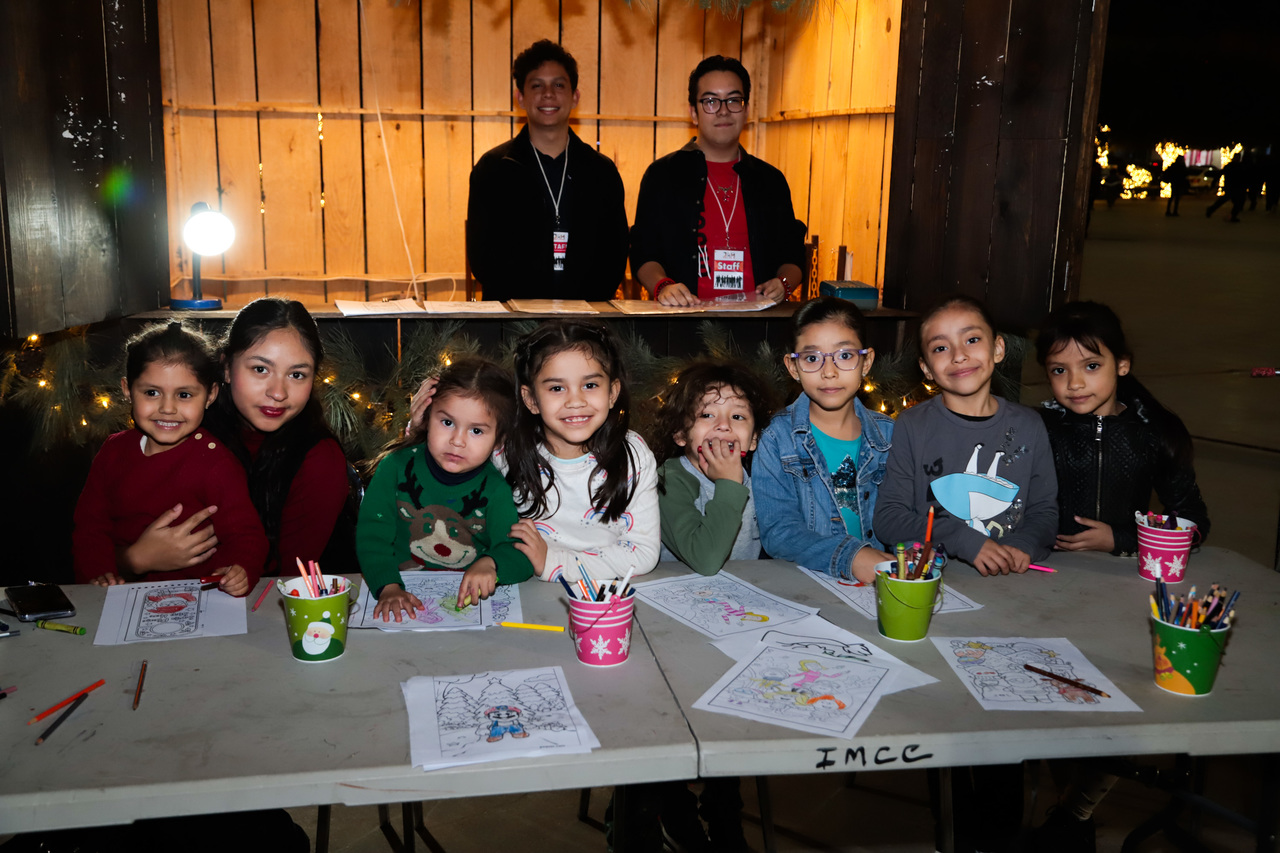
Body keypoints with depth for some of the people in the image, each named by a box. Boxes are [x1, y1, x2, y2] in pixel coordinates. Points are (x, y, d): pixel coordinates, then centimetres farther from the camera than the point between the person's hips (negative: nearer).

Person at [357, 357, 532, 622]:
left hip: (469, 602, 0)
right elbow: (372, 536, -6)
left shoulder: (496, 488, -2)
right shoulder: (396, 468, -1)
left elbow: (521, 555, -6)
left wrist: (491, 563, -29)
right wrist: (389, 587, -22)